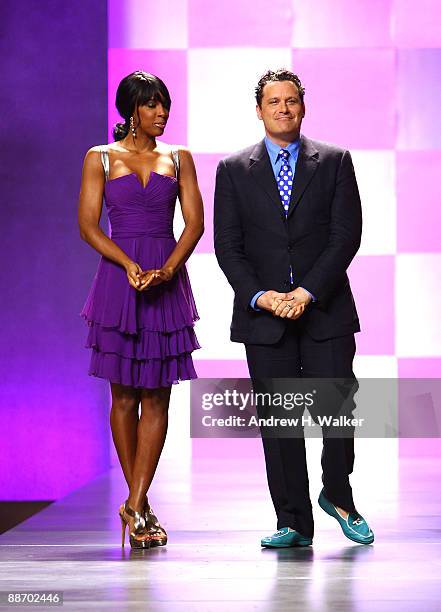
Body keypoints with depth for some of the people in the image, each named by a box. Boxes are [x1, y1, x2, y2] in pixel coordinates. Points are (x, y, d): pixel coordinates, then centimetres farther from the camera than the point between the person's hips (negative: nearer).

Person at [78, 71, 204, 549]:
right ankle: (139, 505, 13)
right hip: (118, 281, -2)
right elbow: (88, 225, -2)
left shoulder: (179, 158, 11)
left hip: (168, 283, 2)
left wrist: (166, 269, -14)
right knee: (124, 396, 2)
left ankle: (135, 505, -1)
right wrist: (131, 266, -16)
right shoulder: (100, 158, 5)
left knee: (156, 398, -3)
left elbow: (194, 222, 3)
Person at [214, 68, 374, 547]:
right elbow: (228, 246, 4)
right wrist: (260, 296, -11)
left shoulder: (334, 162, 6)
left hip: (325, 310, -1)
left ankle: (337, 497, 20)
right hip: (263, 313, 1)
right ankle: (293, 522, 9)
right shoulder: (234, 170, 8)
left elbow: (347, 234, -2)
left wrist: (308, 292, -12)